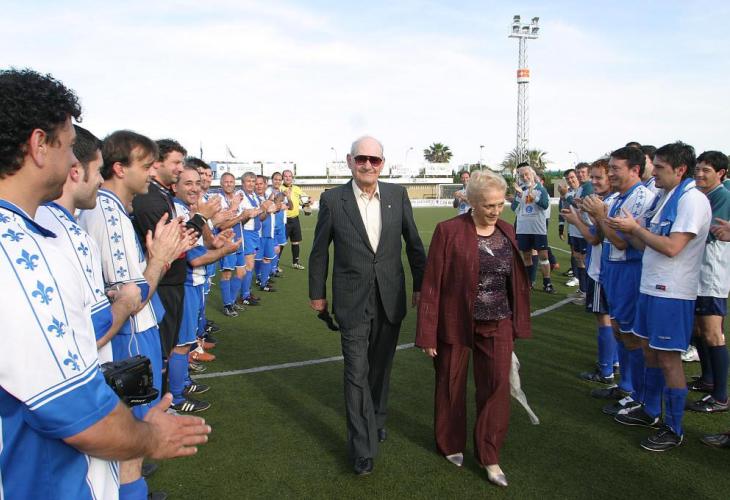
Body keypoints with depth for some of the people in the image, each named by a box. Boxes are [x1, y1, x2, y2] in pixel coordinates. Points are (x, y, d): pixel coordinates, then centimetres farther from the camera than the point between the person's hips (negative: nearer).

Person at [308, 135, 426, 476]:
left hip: (391, 299, 3)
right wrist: (317, 293, 7)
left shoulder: (397, 195, -1)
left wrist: (420, 285, 9)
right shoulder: (332, 199, -7)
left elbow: (413, 243, 6)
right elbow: (319, 251, 2)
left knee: (381, 366, 18)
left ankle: (376, 419, 43)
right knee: (357, 372, 0)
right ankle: (363, 448, 12)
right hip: (352, 301, -2)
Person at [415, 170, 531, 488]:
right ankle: (451, 445, 36)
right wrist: (428, 333, -12)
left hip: (497, 326, 4)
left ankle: (489, 456, 22)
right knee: (451, 386, 13)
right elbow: (432, 284, -12)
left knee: (498, 387, 4)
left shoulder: (507, 232, 3)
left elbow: (516, 281, 9)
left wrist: (518, 324, 8)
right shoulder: (449, 231, -13)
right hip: (456, 324, -3)